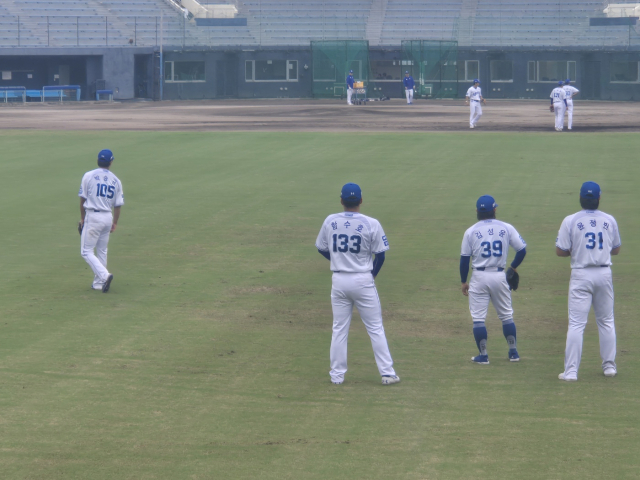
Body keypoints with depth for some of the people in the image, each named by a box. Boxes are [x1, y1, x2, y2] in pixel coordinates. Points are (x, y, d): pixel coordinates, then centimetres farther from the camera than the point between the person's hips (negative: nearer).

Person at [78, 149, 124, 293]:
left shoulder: (89, 176, -5)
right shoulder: (116, 181, 5)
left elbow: (83, 199, -3)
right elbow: (118, 205, 7)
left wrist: (82, 218, 8)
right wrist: (115, 223, 18)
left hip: (93, 216, -4)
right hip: (108, 217, 4)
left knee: (87, 251, -1)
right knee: (102, 251, 16)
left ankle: (104, 275, -19)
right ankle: (98, 283, 19)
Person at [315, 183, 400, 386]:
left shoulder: (330, 222, -2)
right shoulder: (371, 224, -10)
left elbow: (322, 249, 9)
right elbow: (380, 255, -6)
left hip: (339, 281, 2)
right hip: (363, 280, -2)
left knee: (339, 329, 11)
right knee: (375, 328, 6)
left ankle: (337, 375, 12)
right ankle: (387, 373, 6)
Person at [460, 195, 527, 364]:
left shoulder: (471, 231, -3)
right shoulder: (506, 228, 0)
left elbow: (464, 259, -1)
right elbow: (522, 250, 1)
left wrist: (463, 282, 8)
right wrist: (513, 268, 17)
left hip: (479, 277, -2)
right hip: (500, 276, 2)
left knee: (478, 318, 4)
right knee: (506, 315, 16)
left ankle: (483, 356, 3)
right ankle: (513, 352, 20)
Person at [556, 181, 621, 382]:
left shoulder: (571, 221, -8)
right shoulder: (610, 220, 2)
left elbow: (560, 251, -6)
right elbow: (616, 249, 12)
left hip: (581, 275, -3)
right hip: (604, 273, 3)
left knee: (576, 324, -4)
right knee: (606, 321, 16)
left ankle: (571, 371, -8)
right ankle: (609, 366, 21)